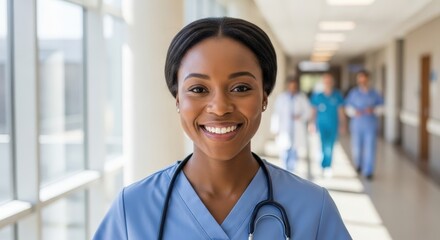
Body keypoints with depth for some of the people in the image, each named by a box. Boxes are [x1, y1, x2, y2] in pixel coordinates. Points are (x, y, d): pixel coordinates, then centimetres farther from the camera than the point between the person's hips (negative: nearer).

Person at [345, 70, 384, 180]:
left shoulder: (374, 93, 4)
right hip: (357, 124, 1)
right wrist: (354, 112, -10)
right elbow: (348, 107, 9)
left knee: (370, 148, -5)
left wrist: (373, 110, -11)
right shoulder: (353, 93, 5)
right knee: (357, 147, 5)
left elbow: (381, 107, 8)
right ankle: (359, 164, 35)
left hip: (370, 125, -1)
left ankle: (368, 171, 2)